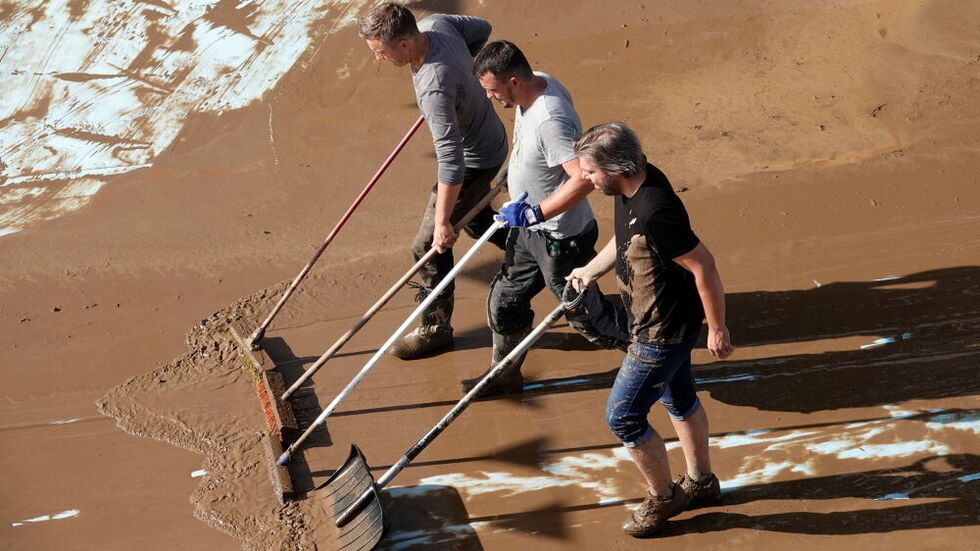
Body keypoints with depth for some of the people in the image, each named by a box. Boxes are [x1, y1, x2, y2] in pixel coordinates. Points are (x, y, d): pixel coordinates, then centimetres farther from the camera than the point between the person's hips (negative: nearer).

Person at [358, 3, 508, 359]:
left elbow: (451, 160, -39)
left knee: (429, 246, 1)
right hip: (487, 139, 9)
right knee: (473, 217, 32)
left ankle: (435, 328, 18)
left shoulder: (434, 88, -41)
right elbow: (482, 29, 4)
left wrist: (442, 222, -33)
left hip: (475, 161, -9)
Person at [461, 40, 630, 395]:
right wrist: (514, 175, 27)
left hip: (560, 239, -9)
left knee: (585, 314, 9)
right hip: (528, 228, 9)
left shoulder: (549, 121, -35)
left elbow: (584, 178, -43)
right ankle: (504, 373, 40)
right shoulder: (539, 83, -5)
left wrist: (535, 213, -36)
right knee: (504, 301, 20)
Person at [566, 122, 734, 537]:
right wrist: (591, 270, 20)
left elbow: (703, 266, -29)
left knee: (622, 416, 2)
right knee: (678, 397, 26)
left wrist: (717, 329, -20)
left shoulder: (656, 210, -35)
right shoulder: (632, 186, -6)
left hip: (662, 333, -10)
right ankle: (700, 482, 46)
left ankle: (662, 497, 24)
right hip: (659, 320, 10)